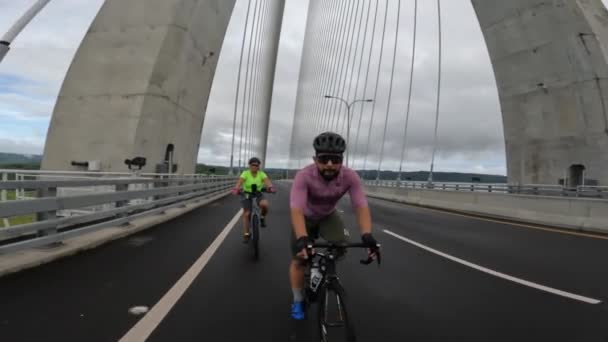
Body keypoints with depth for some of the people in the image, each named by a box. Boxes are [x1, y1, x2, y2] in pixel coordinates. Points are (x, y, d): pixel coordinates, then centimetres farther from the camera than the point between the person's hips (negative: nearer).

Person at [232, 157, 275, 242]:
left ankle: (262, 217, 2)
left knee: (264, 204, -30)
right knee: (247, 214, -3)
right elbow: (240, 181, -27)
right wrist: (236, 188, -47)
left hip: (258, 195, 0)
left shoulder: (261, 174, -7)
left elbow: (267, 180, -25)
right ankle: (246, 234, 11)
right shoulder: (245, 173, -10)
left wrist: (270, 187, -47)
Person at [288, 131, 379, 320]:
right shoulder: (304, 176, -36)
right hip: (306, 217, -1)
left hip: (328, 216, 2)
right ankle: (298, 301, 21)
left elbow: (361, 207, -33)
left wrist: (367, 235, -49)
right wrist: (302, 238, -60)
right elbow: (296, 210, -44)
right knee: (299, 259, -3)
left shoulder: (350, 177, -29)